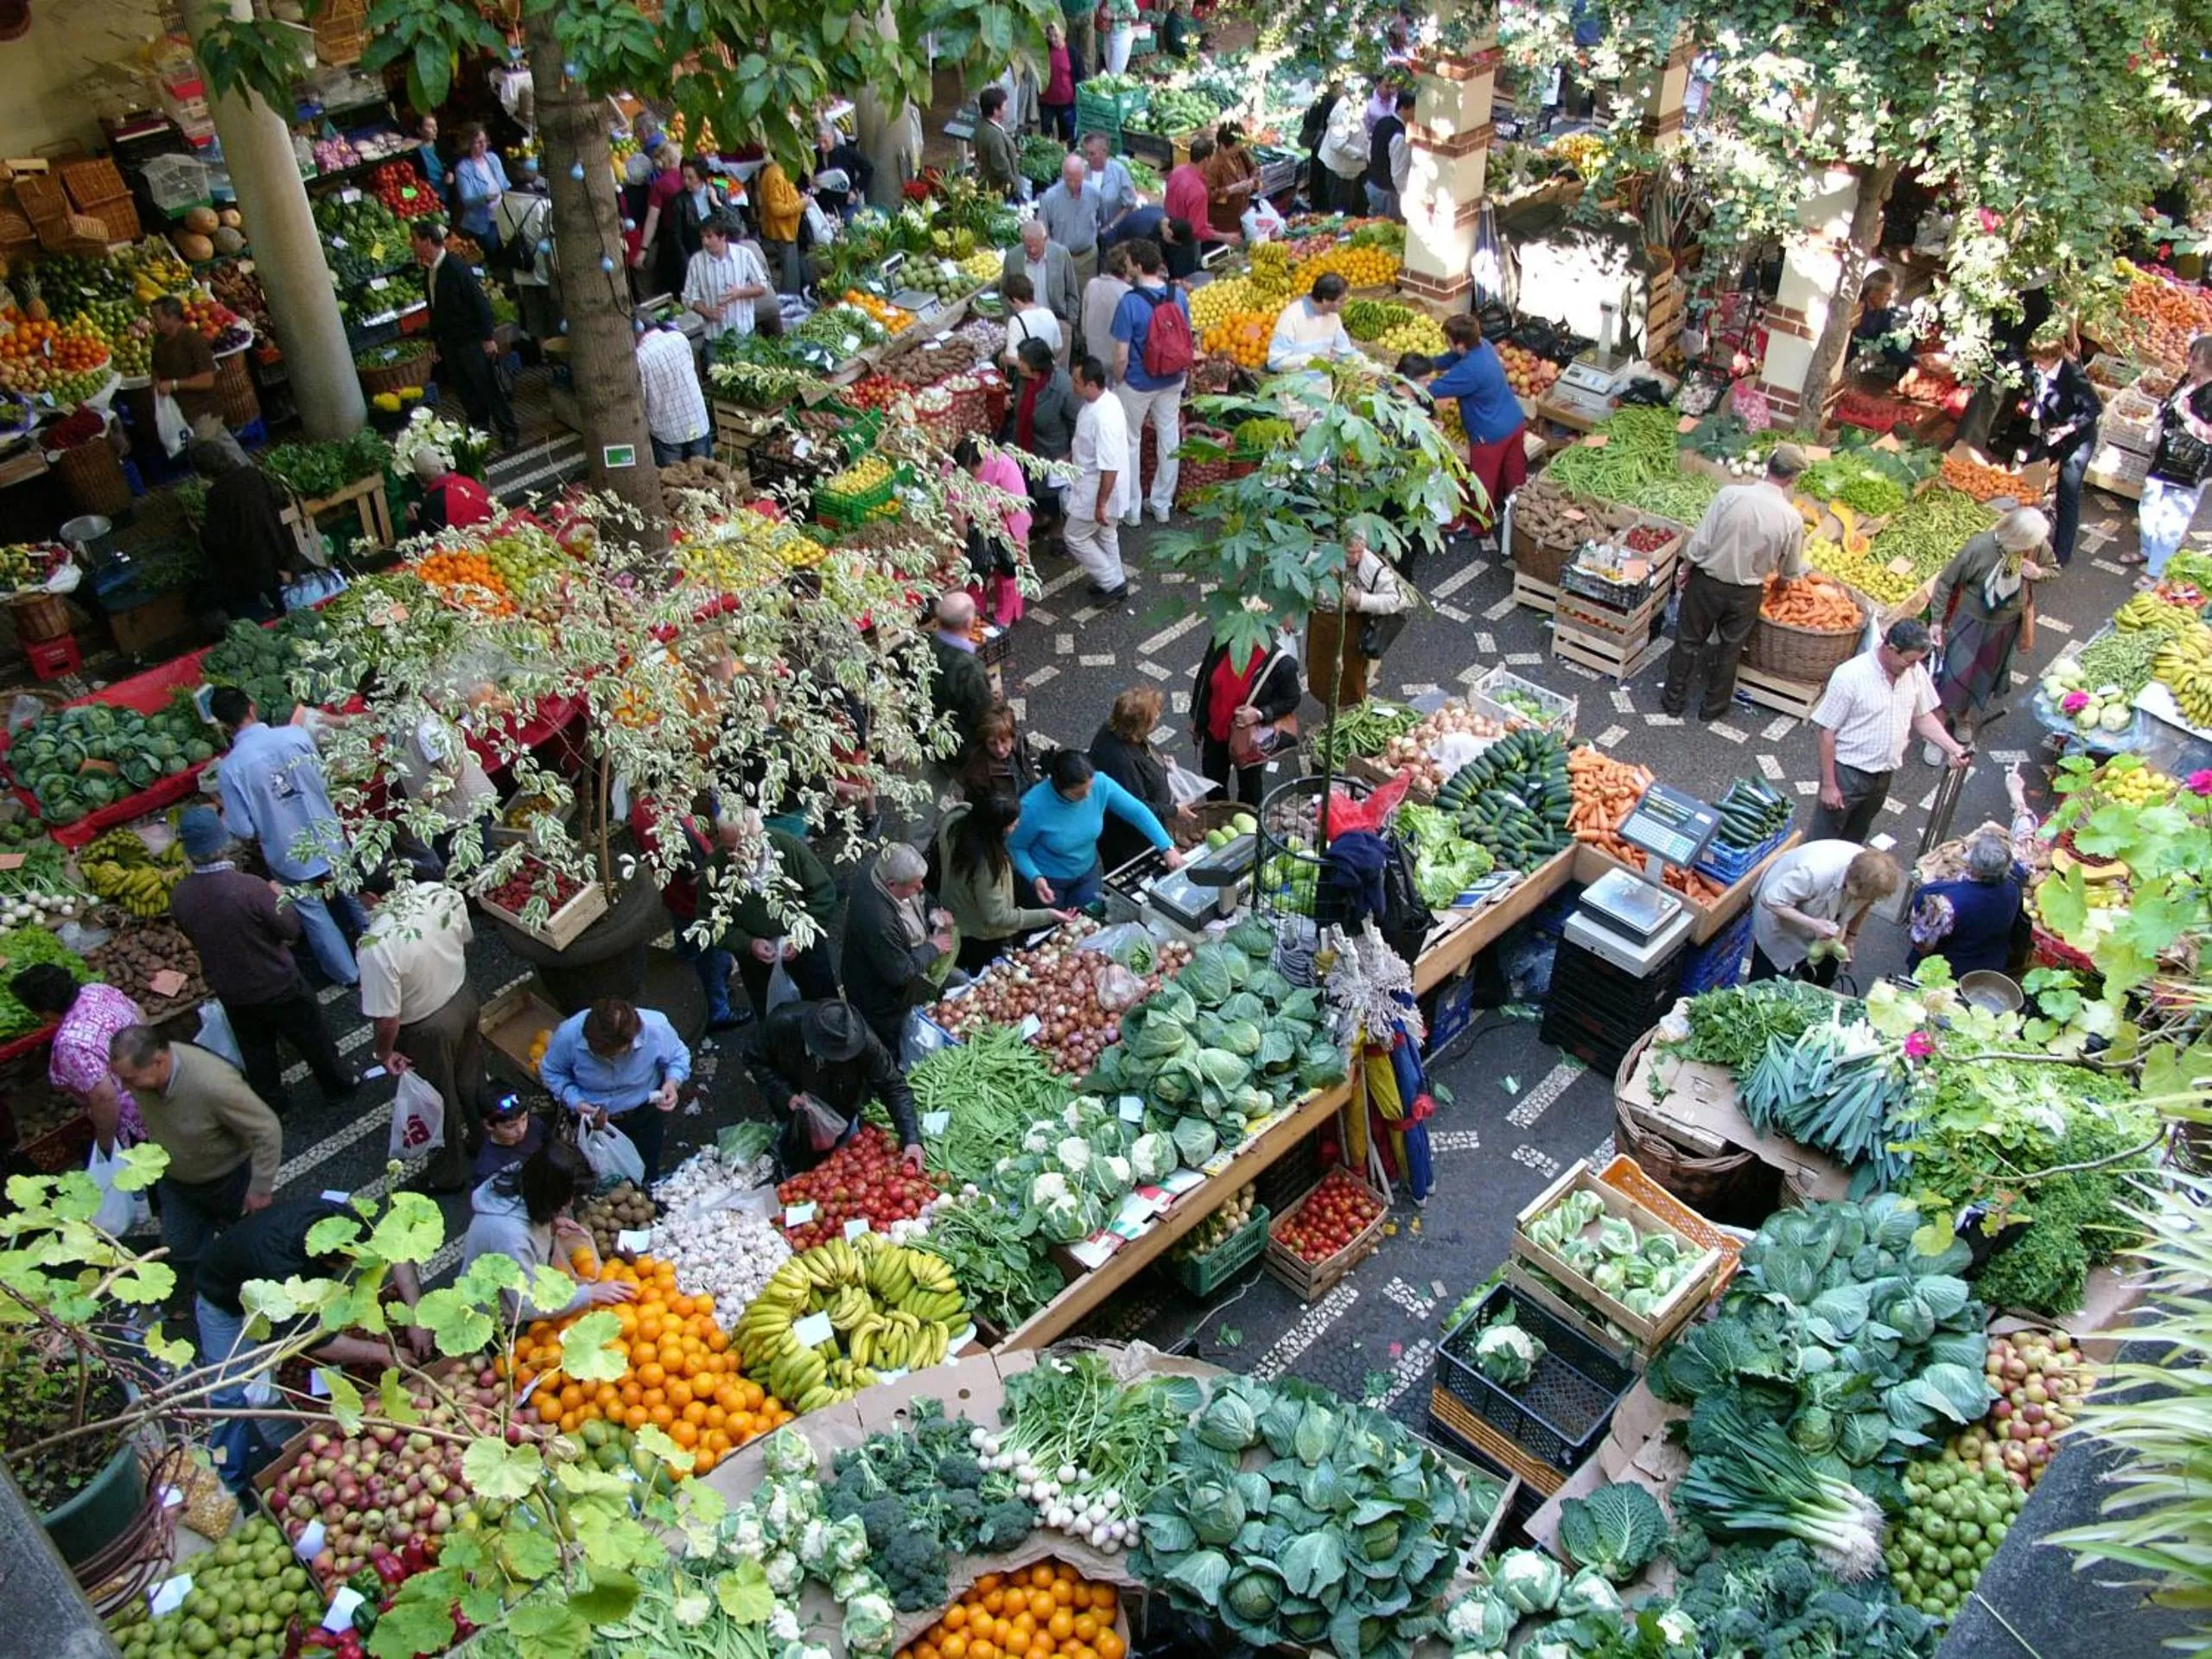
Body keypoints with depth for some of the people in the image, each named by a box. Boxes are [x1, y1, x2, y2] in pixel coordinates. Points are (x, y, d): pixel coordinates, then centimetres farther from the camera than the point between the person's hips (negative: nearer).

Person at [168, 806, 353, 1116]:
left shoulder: (178, 897, -17)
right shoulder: (250, 887, -33)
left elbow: (196, 939, 2)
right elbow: (291, 930, -20)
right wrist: (279, 898, -2)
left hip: (230, 994, 4)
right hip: (277, 986, -4)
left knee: (256, 1054, 25)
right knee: (312, 1038, 22)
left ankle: (272, 1107, 41)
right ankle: (337, 1084, 41)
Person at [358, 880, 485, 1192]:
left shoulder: (376, 946, -39)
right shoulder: (445, 894, -22)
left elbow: (386, 1019, -27)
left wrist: (384, 1052, -6)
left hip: (428, 1030, -5)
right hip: (464, 998, 5)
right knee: (470, 1078, 31)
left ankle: (449, 1173, 47)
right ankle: (482, 1139, 56)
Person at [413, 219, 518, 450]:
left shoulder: (456, 269, -17)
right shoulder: (428, 273, 7)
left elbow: (480, 303, -16)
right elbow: (434, 310, 15)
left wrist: (488, 338, -17)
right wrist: (437, 344, 16)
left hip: (472, 342, -7)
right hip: (449, 344, 7)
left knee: (489, 388, 0)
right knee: (466, 392, 12)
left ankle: (508, 431, 9)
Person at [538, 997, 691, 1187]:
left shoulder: (655, 1028, -33)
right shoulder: (568, 1035, -32)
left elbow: (678, 1057, -11)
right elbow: (550, 1071, -11)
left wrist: (673, 1082, -31)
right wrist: (574, 1101, -26)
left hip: (644, 1112, 0)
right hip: (593, 1115, 0)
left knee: (646, 1177, 17)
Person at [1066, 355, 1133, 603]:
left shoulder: (1105, 418, -34)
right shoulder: (1098, 402, -3)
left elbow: (1110, 468, -31)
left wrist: (1101, 504, -25)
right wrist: (1069, 458, 20)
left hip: (1099, 490, -9)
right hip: (1094, 484, 9)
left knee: (1076, 538, 7)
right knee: (1105, 535, 24)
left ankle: (1114, 583, 16)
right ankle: (1113, 581, 40)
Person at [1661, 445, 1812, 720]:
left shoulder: (1731, 495, -21)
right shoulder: (1792, 518, -16)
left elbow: (1699, 542, -16)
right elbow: (1791, 571, 0)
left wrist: (1685, 569, 2)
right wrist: (1781, 582, 22)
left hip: (1707, 582, 0)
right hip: (1746, 593, 1)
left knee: (1689, 641, 18)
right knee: (1731, 649, 21)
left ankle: (1673, 700, 30)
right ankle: (1714, 706, 33)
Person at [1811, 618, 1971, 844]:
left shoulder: (1916, 673, -6)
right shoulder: (1850, 676, -24)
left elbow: (1923, 717, 9)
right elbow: (1828, 732, -18)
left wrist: (1953, 747, -7)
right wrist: (1828, 784, -17)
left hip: (1883, 775, 6)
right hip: (1847, 774, -6)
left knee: (1854, 838, 23)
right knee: (1824, 841, 5)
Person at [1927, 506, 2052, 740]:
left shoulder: (2038, 547, -19)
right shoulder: (1979, 548, -31)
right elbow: (1946, 581, -18)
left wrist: (2039, 573, -21)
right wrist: (1937, 620, -16)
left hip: (2006, 625, 4)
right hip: (1971, 622, -4)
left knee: (1986, 675, 21)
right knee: (1956, 674, 1)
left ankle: (1968, 720, 43)